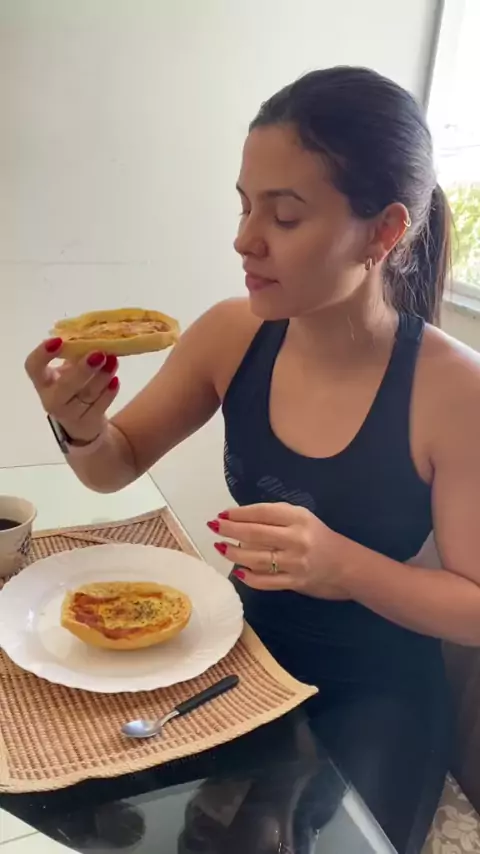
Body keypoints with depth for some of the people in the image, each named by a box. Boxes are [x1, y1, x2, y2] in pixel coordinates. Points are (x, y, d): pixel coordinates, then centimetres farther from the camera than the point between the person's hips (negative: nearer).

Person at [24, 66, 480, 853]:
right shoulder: (233, 334, -12)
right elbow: (117, 467, -1)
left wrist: (347, 567, -33)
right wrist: (81, 426, -24)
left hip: (375, 696, -3)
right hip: (248, 653, 4)